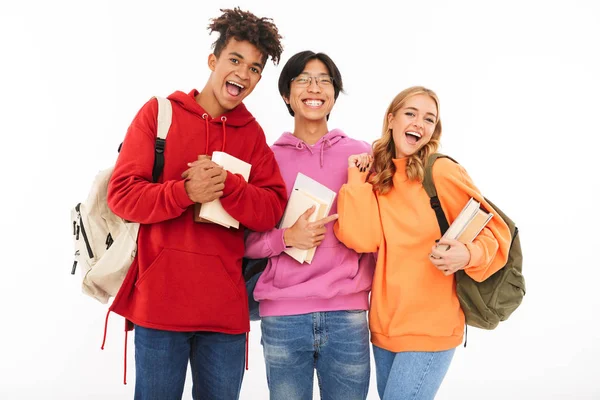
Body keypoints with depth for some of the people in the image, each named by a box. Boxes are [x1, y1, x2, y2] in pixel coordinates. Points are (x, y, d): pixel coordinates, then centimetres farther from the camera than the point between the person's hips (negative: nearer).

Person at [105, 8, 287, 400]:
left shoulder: (253, 134, 9)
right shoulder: (160, 112, 2)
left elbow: (271, 211, 1)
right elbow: (122, 194, -4)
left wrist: (226, 184, -17)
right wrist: (186, 193, -20)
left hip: (226, 305, 3)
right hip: (160, 299, -2)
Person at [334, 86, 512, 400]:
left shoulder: (442, 172, -10)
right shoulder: (375, 176, 4)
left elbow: (495, 230, -5)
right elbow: (361, 239, -11)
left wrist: (468, 255, -24)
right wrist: (355, 178, -7)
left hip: (430, 329, -5)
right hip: (384, 325, 5)